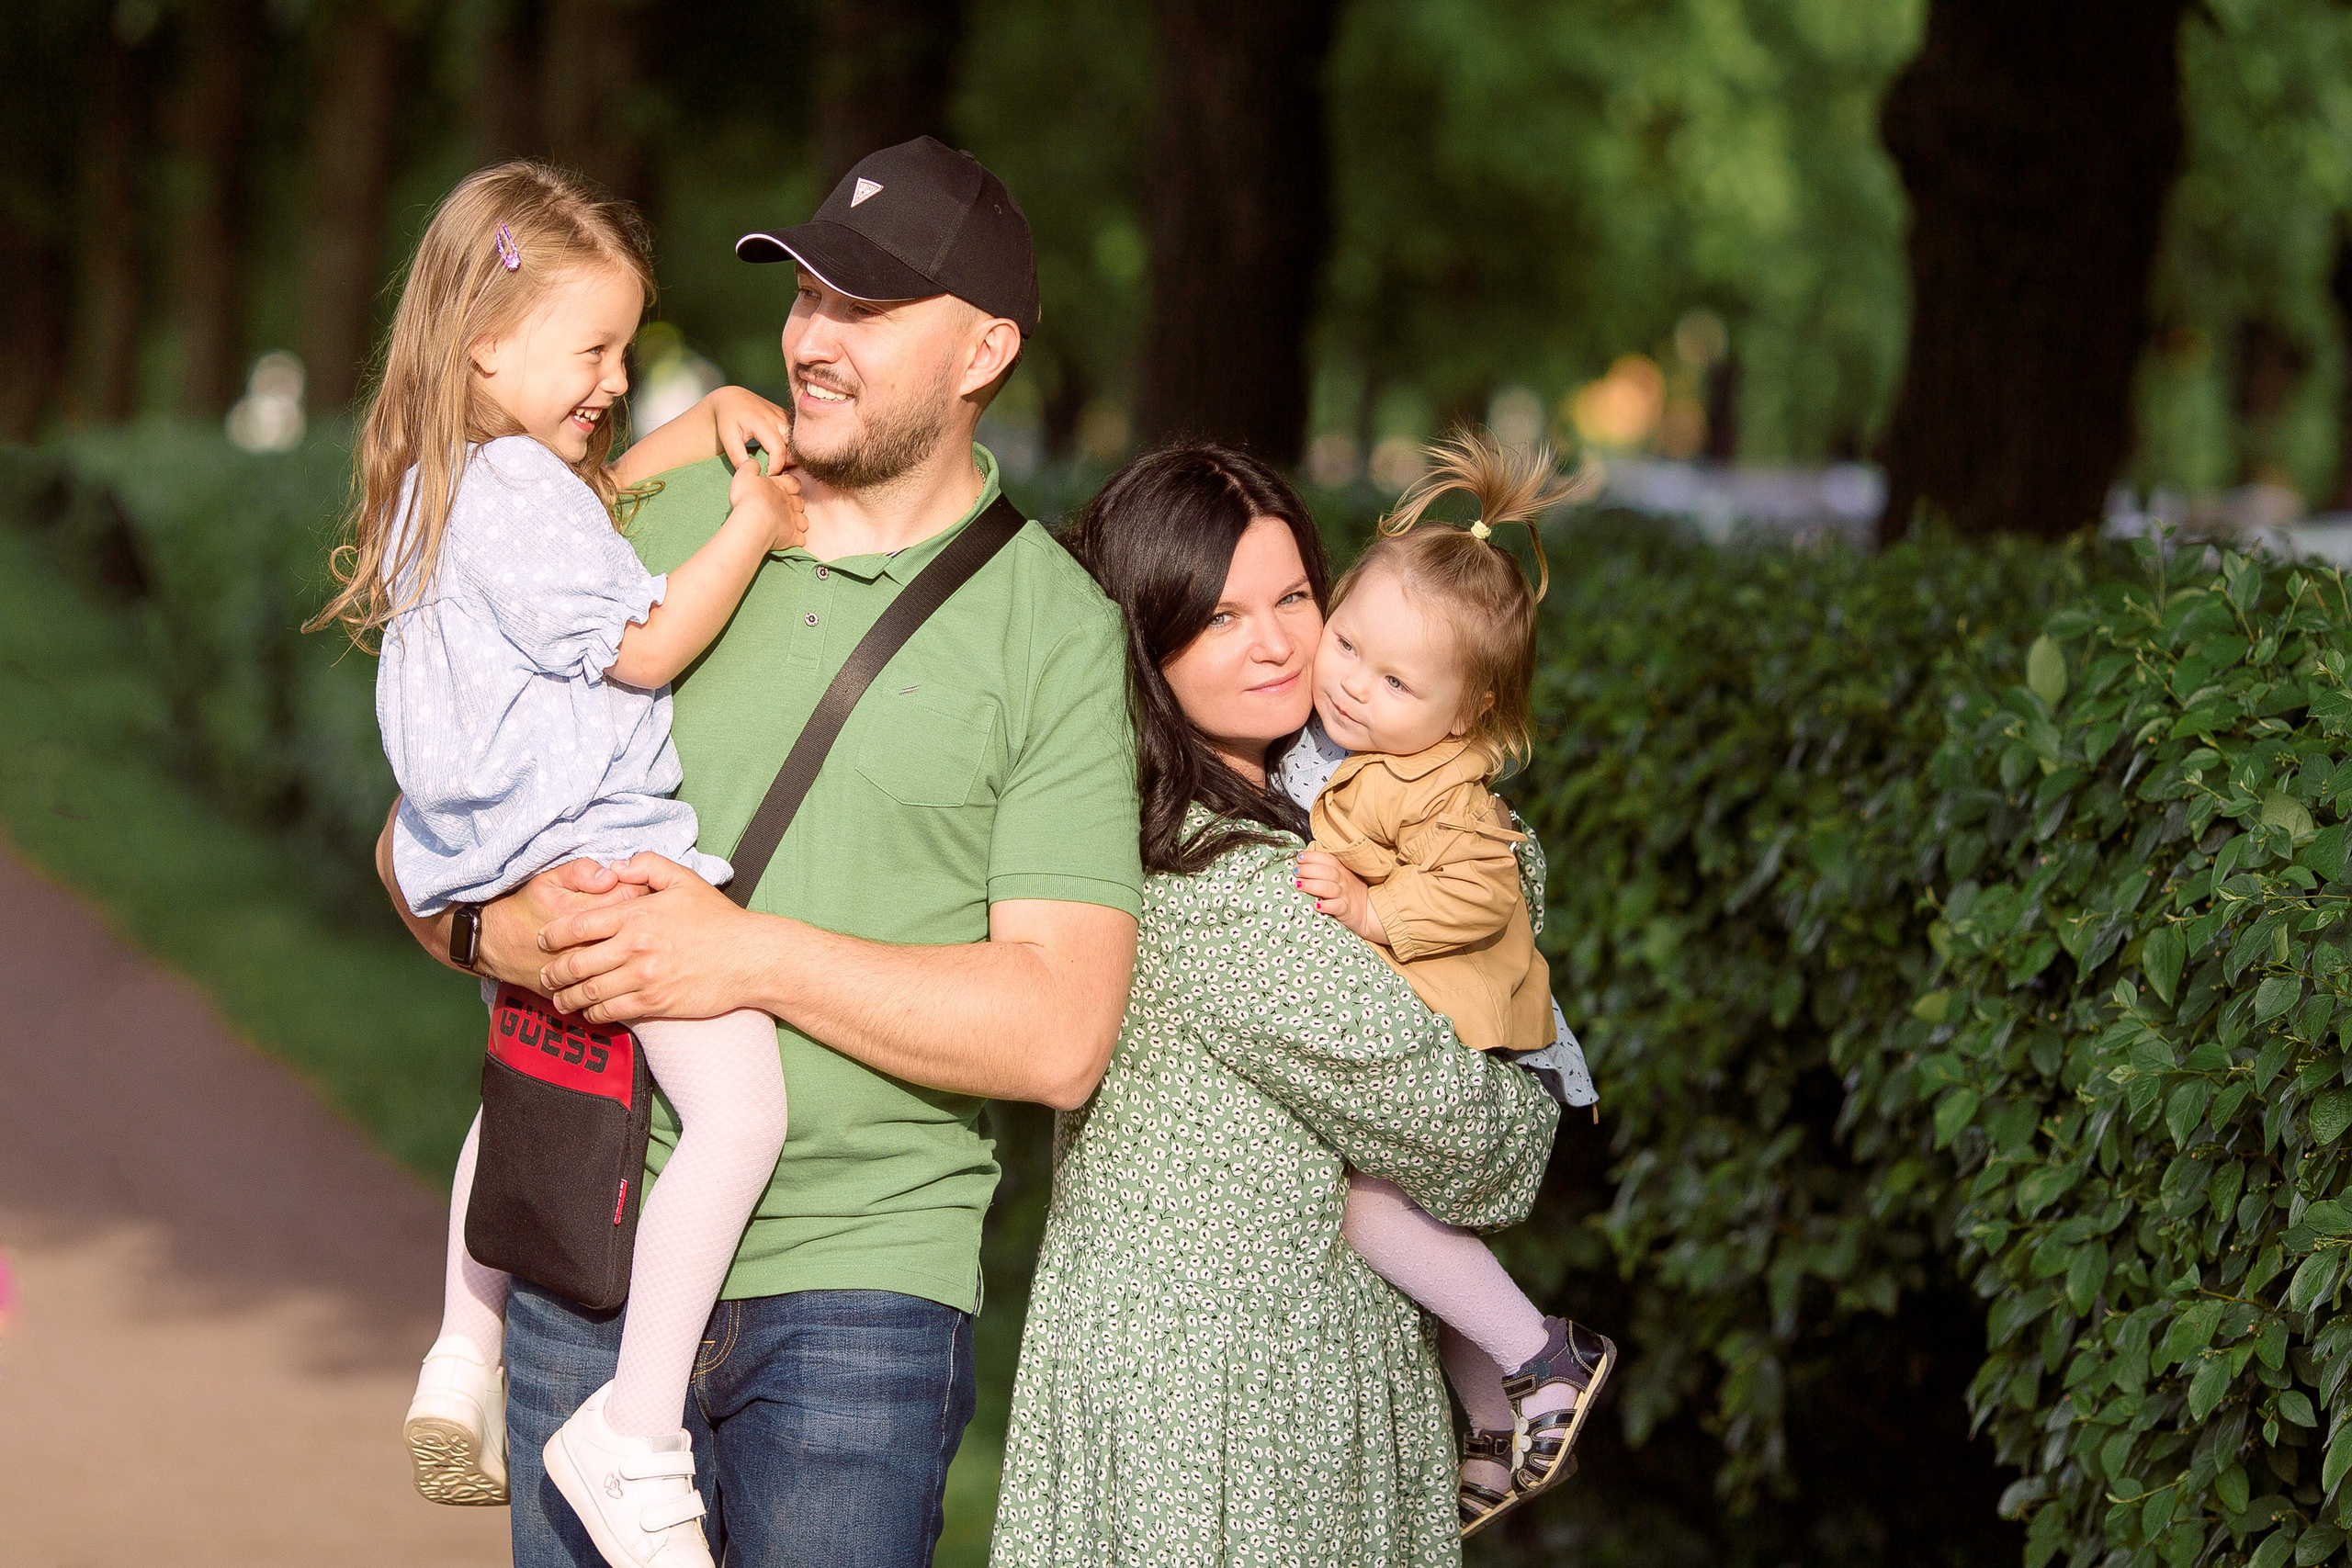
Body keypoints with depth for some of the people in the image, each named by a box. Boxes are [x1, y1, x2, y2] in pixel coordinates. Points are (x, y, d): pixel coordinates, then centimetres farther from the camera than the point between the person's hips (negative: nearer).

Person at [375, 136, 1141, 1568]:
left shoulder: (1056, 630, -3)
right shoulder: (652, 528, 7)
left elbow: (1060, 1034, -11)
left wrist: (752, 956, -17)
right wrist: (498, 927, -11)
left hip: (859, 1287, -3)